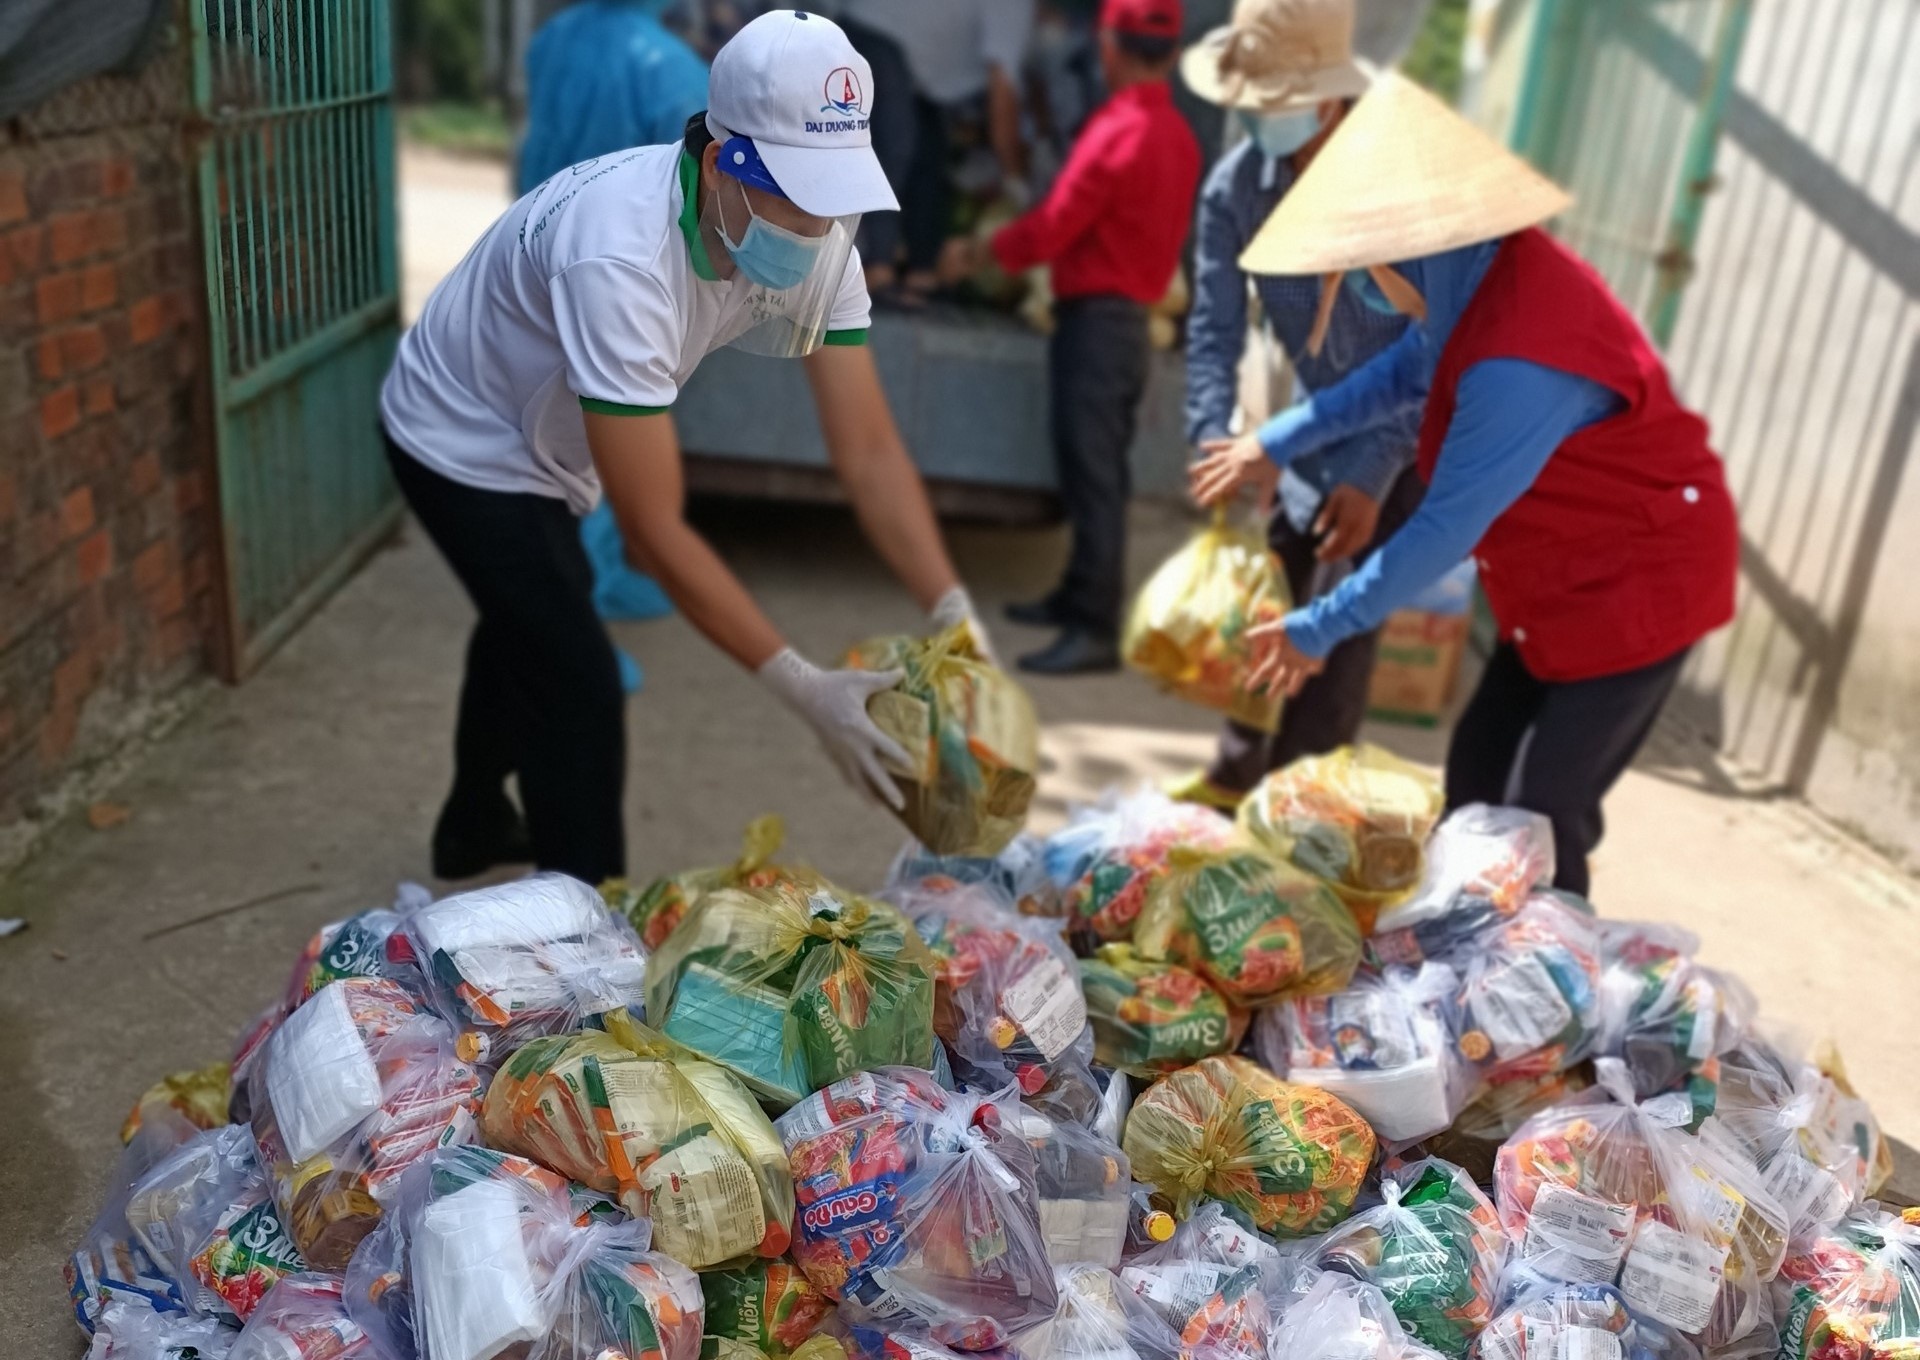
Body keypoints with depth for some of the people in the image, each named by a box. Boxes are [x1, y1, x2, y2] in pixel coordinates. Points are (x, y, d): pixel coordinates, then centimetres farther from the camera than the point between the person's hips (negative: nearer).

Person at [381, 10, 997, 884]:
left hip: (542, 441, 8)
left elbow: (867, 448, -21)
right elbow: (655, 530, -42)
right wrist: (804, 688, -45)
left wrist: (954, 615, -32)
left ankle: (476, 825, 53)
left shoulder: (817, 239, -23)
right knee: (578, 681, -15)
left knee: (531, 625, 27)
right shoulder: (621, 256, -43)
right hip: (463, 442, -8)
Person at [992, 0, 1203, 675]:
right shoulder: (1179, 135, 10)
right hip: (1131, 317, 9)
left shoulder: (1117, 128, -15)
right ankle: (1081, 595, 26)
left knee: (1092, 476, -9)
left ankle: (1096, 629, -8)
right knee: (1097, 472, 15)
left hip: (1095, 318, -9)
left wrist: (988, 248, 5)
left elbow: (1053, 228, -12)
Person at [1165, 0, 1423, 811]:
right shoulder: (1234, 188, -13)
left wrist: (1374, 473, -33)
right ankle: (1236, 773, 27)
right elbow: (1215, 330, -13)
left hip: (1419, 428, -5)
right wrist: (1215, 440, -30)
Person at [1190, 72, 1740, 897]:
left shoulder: (1521, 362, -35)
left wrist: (1322, 628, -20)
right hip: (1569, 579, 9)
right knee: (1475, 774, 13)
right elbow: (1406, 369, 13)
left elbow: (1447, 527, -30)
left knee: (1542, 818, -6)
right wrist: (1278, 442, 10)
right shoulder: (1484, 279, -6)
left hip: (1640, 583, -9)